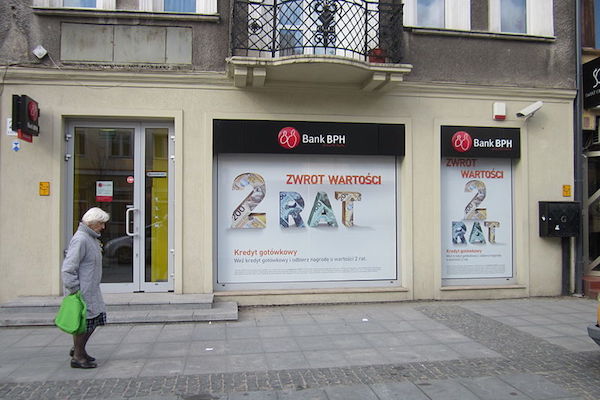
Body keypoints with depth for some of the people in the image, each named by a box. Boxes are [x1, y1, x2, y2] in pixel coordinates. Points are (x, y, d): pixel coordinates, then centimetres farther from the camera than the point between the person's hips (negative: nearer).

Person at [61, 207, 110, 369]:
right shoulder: (80, 239, -19)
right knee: (84, 321, -2)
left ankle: (77, 349, 29)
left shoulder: (91, 238, 14)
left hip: (91, 290, 10)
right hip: (82, 291, -10)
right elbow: (68, 267, -22)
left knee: (97, 318, 14)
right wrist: (74, 290, -22)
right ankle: (78, 357, 12)